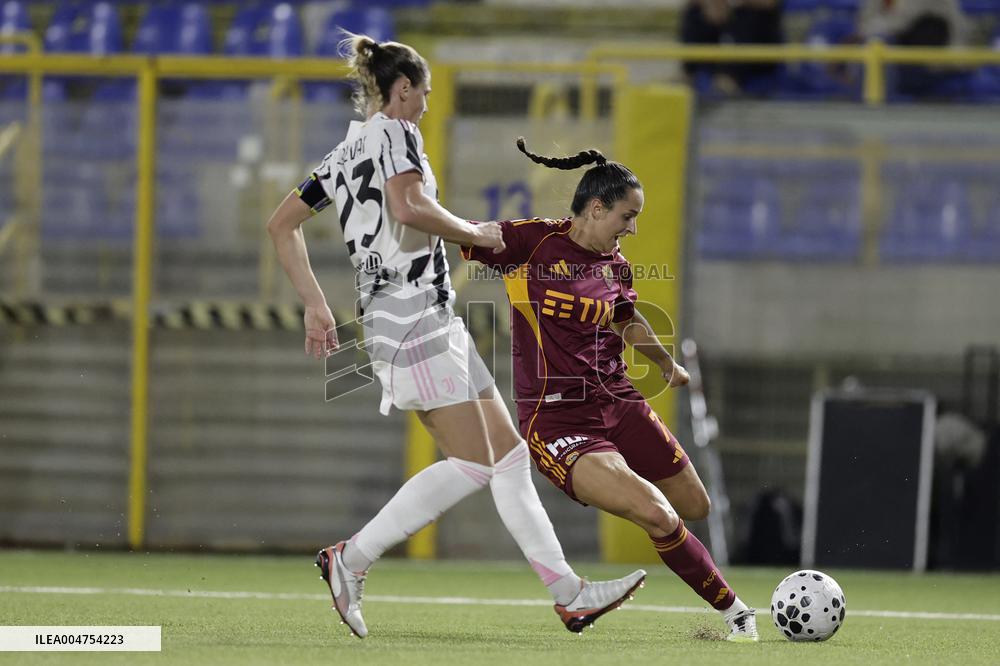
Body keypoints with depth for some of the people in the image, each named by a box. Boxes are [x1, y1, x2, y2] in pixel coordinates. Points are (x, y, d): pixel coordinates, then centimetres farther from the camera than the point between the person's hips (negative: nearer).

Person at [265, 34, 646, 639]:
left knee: (510, 453, 7)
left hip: (435, 321, 10)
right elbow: (408, 207, -25)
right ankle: (352, 559, -11)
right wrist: (476, 234, -10)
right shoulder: (394, 133, -6)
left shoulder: (346, 153, 20)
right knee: (472, 464, -13)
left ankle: (568, 593, 4)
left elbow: (282, 223, 22)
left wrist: (316, 307, 20)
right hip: (413, 312, -10)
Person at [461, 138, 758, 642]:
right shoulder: (533, 242, -11)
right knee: (658, 516, -22)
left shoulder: (614, 265, 8)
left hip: (617, 402, 7)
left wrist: (667, 364, 41)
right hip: (558, 420, -7)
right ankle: (733, 611, -8)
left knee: (695, 507, 11)